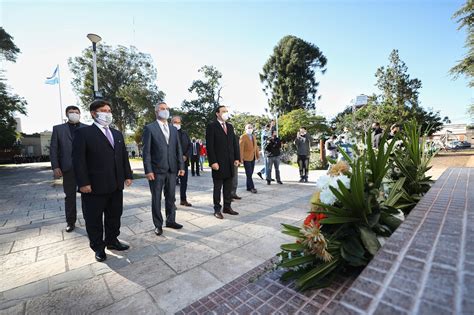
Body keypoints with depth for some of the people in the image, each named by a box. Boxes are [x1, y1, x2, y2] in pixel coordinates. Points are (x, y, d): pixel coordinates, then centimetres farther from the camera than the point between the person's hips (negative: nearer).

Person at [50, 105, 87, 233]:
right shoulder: (58, 129, 10)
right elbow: (53, 149, 6)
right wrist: (55, 167, -4)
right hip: (68, 168, 1)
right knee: (70, 196, 9)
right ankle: (70, 222, 21)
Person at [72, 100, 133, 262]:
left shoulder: (117, 134, 14)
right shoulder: (83, 132, -4)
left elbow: (124, 156, 14)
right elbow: (78, 159, -10)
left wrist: (127, 175, 8)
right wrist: (83, 183, -15)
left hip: (116, 185, 6)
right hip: (95, 186, -5)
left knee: (114, 216, 16)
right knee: (94, 219, 10)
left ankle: (112, 241, 33)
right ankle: (98, 247, 27)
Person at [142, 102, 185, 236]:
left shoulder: (173, 129, 12)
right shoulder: (149, 128, -2)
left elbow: (178, 149, 10)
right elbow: (146, 151, -6)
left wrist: (181, 166, 5)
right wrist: (148, 170, -12)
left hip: (172, 169, 4)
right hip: (156, 170, -4)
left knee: (171, 197, 13)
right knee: (156, 198, 8)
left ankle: (171, 220, 28)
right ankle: (158, 224, 21)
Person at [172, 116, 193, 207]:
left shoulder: (185, 133, 13)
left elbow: (190, 146, 9)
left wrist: (186, 156, -6)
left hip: (184, 161, 5)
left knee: (184, 182, 11)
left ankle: (183, 200, 23)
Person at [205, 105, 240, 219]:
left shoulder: (230, 126, 15)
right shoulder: (211, 126, -4)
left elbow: (235, 143, 13)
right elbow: (209, 146, -10)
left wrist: (237, 158, 5)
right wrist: (213, 162, -16)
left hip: (230, 163, 6)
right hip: (218, 163, -5)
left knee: (228, 187, 12)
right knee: (217, 187, 6)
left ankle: (227, 207, 24)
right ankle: (217, 209, 17)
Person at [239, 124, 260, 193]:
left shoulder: (253, 136, 15)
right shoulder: (243, 137, -7)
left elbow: (256, 147, 16)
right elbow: (241, 148, -11)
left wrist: (258, 156, 11)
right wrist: (241, 158, -15)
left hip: (253, 158, 7)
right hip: (246, 158, -6)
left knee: (250, 174, 10)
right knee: (249, 174, -3)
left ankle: (248, 187, 19)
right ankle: (252, 187, 3)